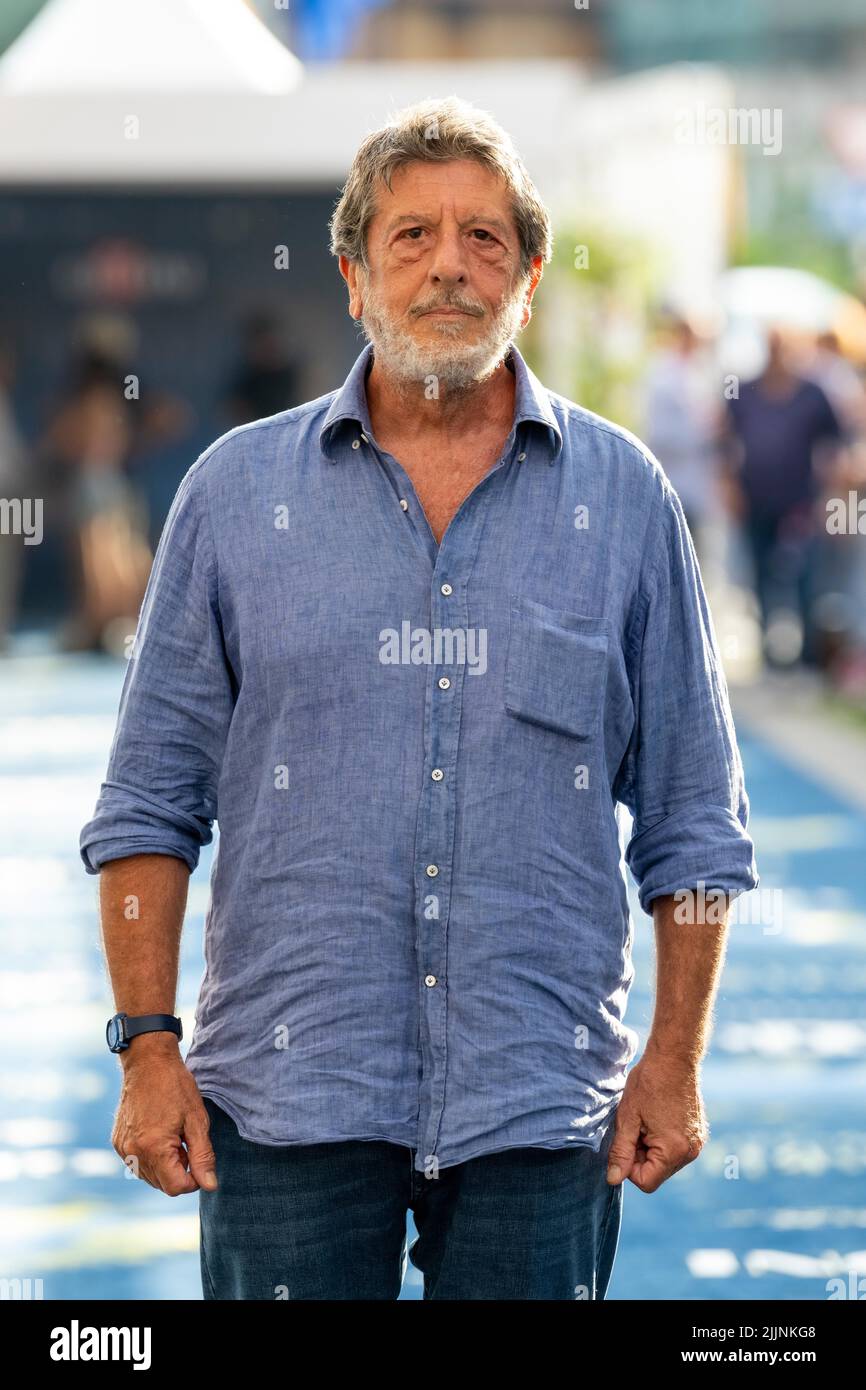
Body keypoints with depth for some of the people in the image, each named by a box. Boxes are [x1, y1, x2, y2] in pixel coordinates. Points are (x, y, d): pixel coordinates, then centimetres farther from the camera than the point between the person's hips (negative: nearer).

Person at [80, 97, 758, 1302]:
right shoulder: (236, 490, 5)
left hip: (539, 1101, 0)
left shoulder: (623, 495, 6)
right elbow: (151, 801, 6)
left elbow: (694, 819, 8)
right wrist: (147, 1047, -2)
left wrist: (676, 1060, 1)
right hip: (289, 1097, 0)